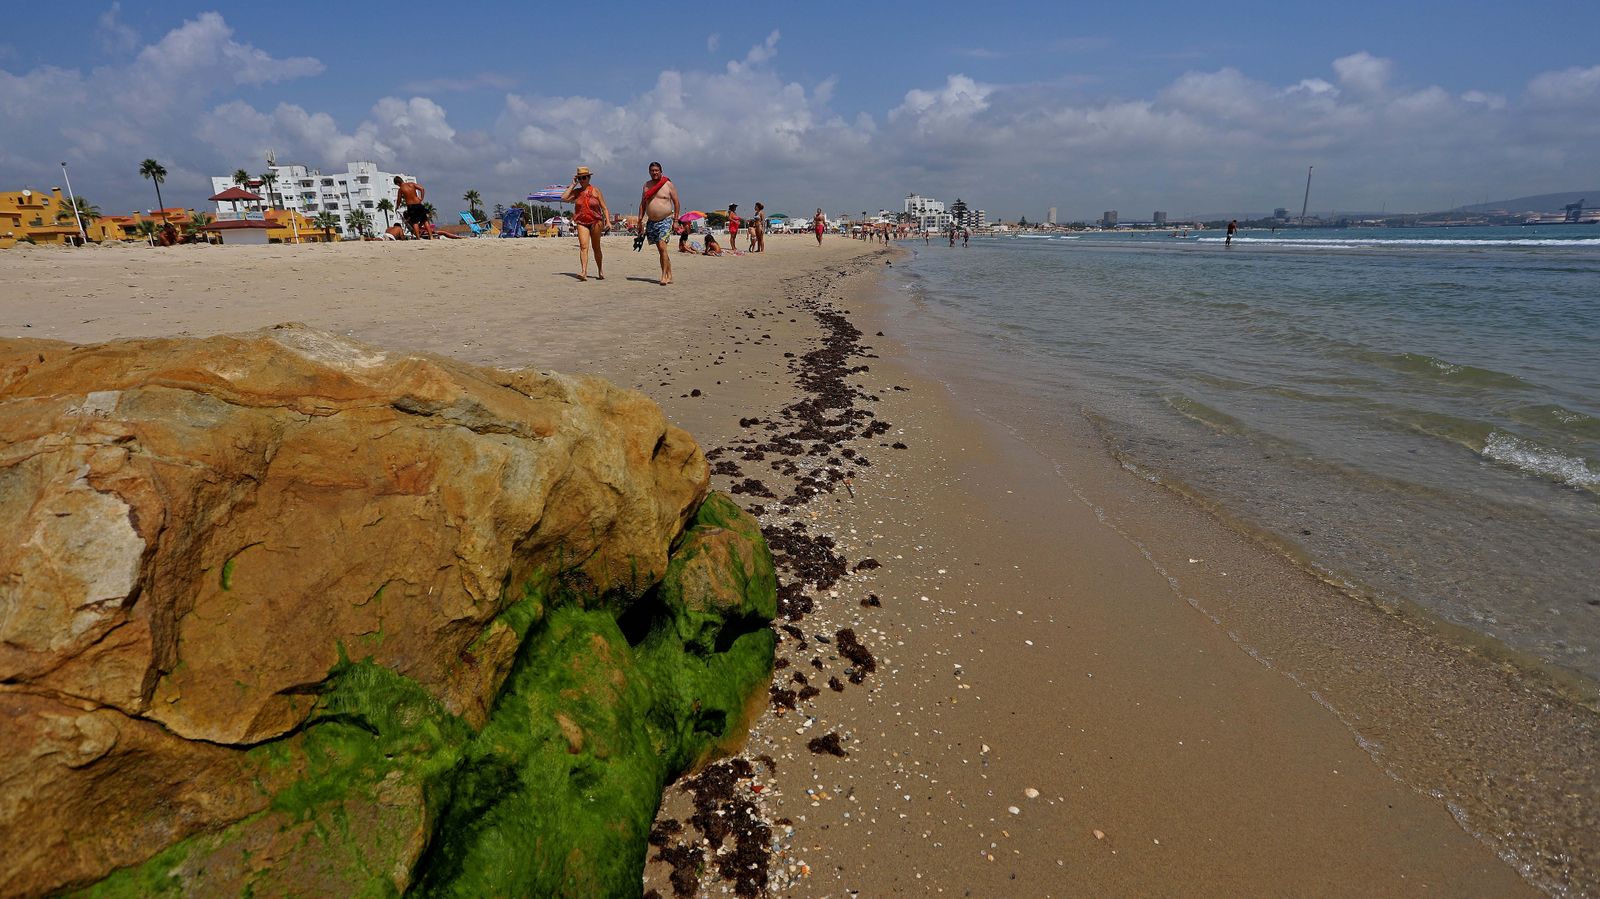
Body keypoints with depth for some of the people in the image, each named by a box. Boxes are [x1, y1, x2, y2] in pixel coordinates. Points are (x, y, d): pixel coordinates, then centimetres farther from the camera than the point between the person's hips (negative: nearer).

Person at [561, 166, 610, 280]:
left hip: (595, 221, -1)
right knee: (583, 246, -16)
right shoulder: (576, 191, 8)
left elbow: (604, 208, 1)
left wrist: (608, 222, -10)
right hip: (581, 222, 1)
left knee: (596, 247, 9)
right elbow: (564, 198, -6)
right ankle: (584, 272, -26)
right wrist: (573, 184, -1)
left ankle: (600, 271, 23)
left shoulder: (595, 190, 2)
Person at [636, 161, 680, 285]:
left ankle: (664, 276, -17)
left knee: (662, 247, -18)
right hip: (651, 222, 5)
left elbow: (676, 202, 2)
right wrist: (640, 220, 11)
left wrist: (676, 219, -4)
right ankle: (669, 275, 14)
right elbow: (642, 204, 17)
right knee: (660, 249, 7)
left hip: (665, 220, -5)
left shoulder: (668, 184, -1)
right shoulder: (647, 185, 12)